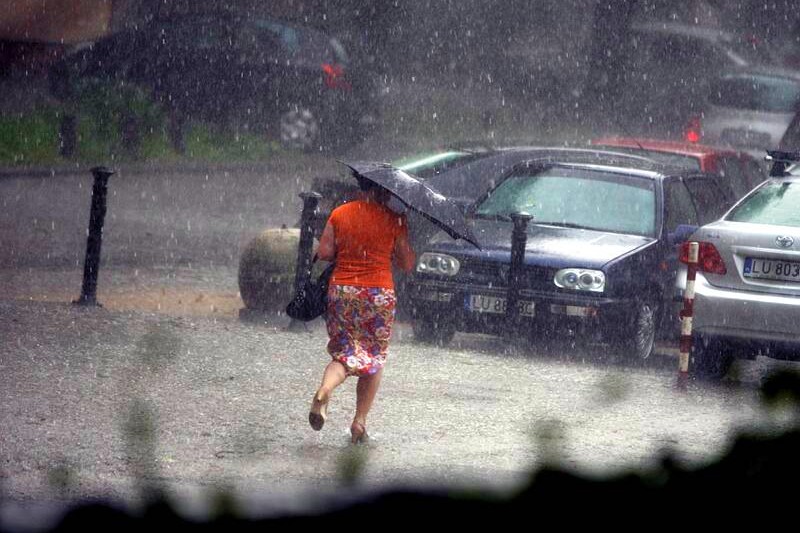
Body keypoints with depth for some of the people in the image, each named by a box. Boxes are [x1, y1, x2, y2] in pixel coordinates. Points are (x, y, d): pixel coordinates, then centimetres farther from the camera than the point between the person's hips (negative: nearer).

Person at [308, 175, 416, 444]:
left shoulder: (339, 214, 1)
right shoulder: (393, 220, -5)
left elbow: (323, 252, -1)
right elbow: (407, 264, -1)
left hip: (341, 290, 2)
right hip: (378, 291, -2)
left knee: (343, 352, 11)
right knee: (374, 357, 12)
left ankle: (324, 391, -20)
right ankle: (359, 422, 6)